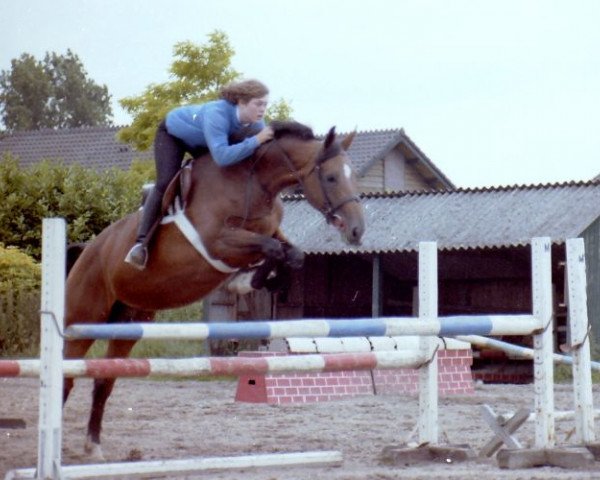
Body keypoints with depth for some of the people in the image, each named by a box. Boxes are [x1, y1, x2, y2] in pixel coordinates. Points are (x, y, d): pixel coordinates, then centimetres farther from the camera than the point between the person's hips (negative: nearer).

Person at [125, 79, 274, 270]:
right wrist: (255, 141, -56)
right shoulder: (217, 114, -45)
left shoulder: (255, 121, -24)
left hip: (199, 140, 7)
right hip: (172, 133, -7)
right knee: (165, 184, -22)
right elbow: (222, 157, -56)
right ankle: (141, 243, -26)